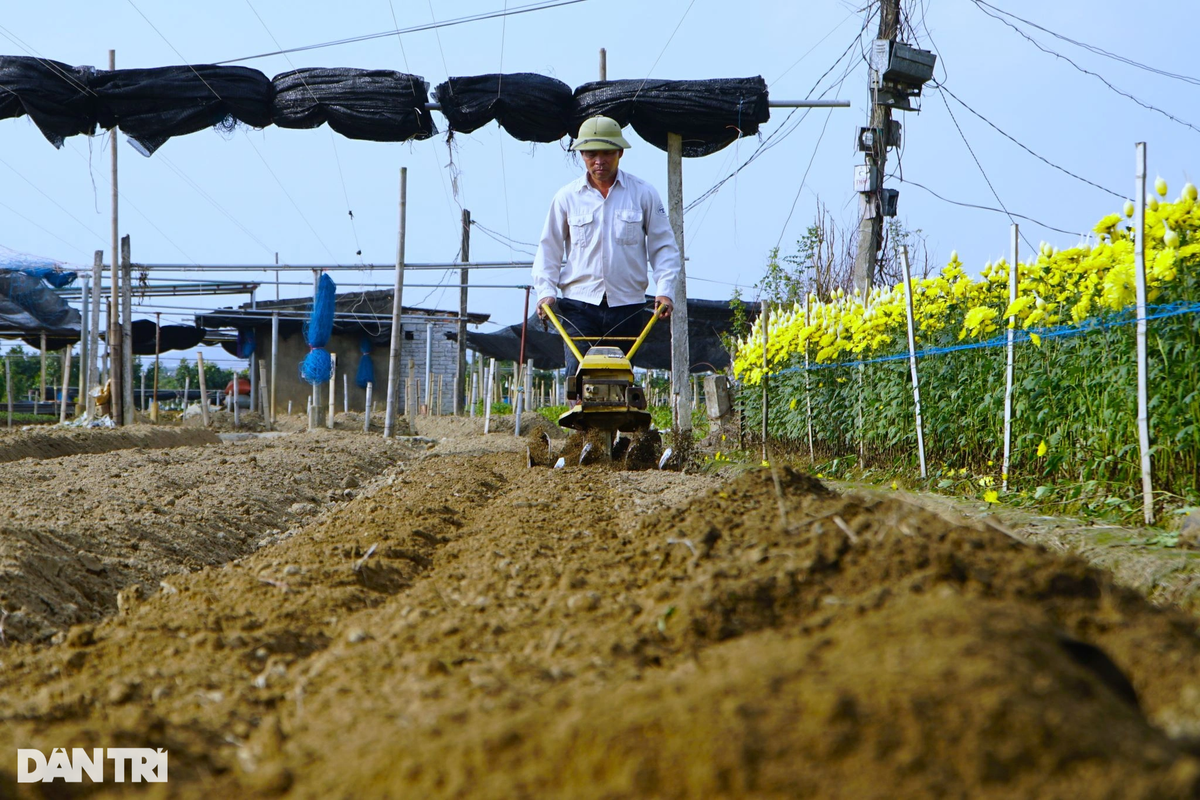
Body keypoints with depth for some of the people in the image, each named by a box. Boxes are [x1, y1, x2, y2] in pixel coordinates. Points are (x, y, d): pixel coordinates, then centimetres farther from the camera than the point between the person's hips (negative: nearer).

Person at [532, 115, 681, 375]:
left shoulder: (643, 194, 4)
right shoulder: (567, 197, 6)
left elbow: (663, 247, 7)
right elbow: (549, 249, 10)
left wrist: (665, 290, -5)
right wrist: (545, 291, -3)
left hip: (627, 306, 0)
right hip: (579, 305, 0)